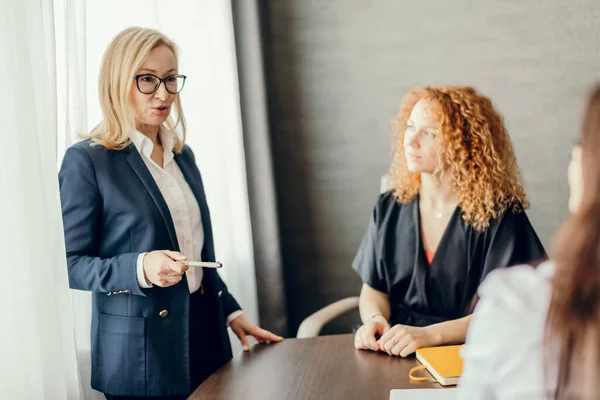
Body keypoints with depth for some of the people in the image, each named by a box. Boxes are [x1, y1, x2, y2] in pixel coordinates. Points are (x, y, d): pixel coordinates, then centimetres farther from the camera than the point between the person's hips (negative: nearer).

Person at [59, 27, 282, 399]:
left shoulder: (183, 155, 10)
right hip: (140, 352, -6)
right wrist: (140, 269, -25)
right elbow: (71, 264, -11)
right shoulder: (86, 160, -10)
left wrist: (232, 311, 13)